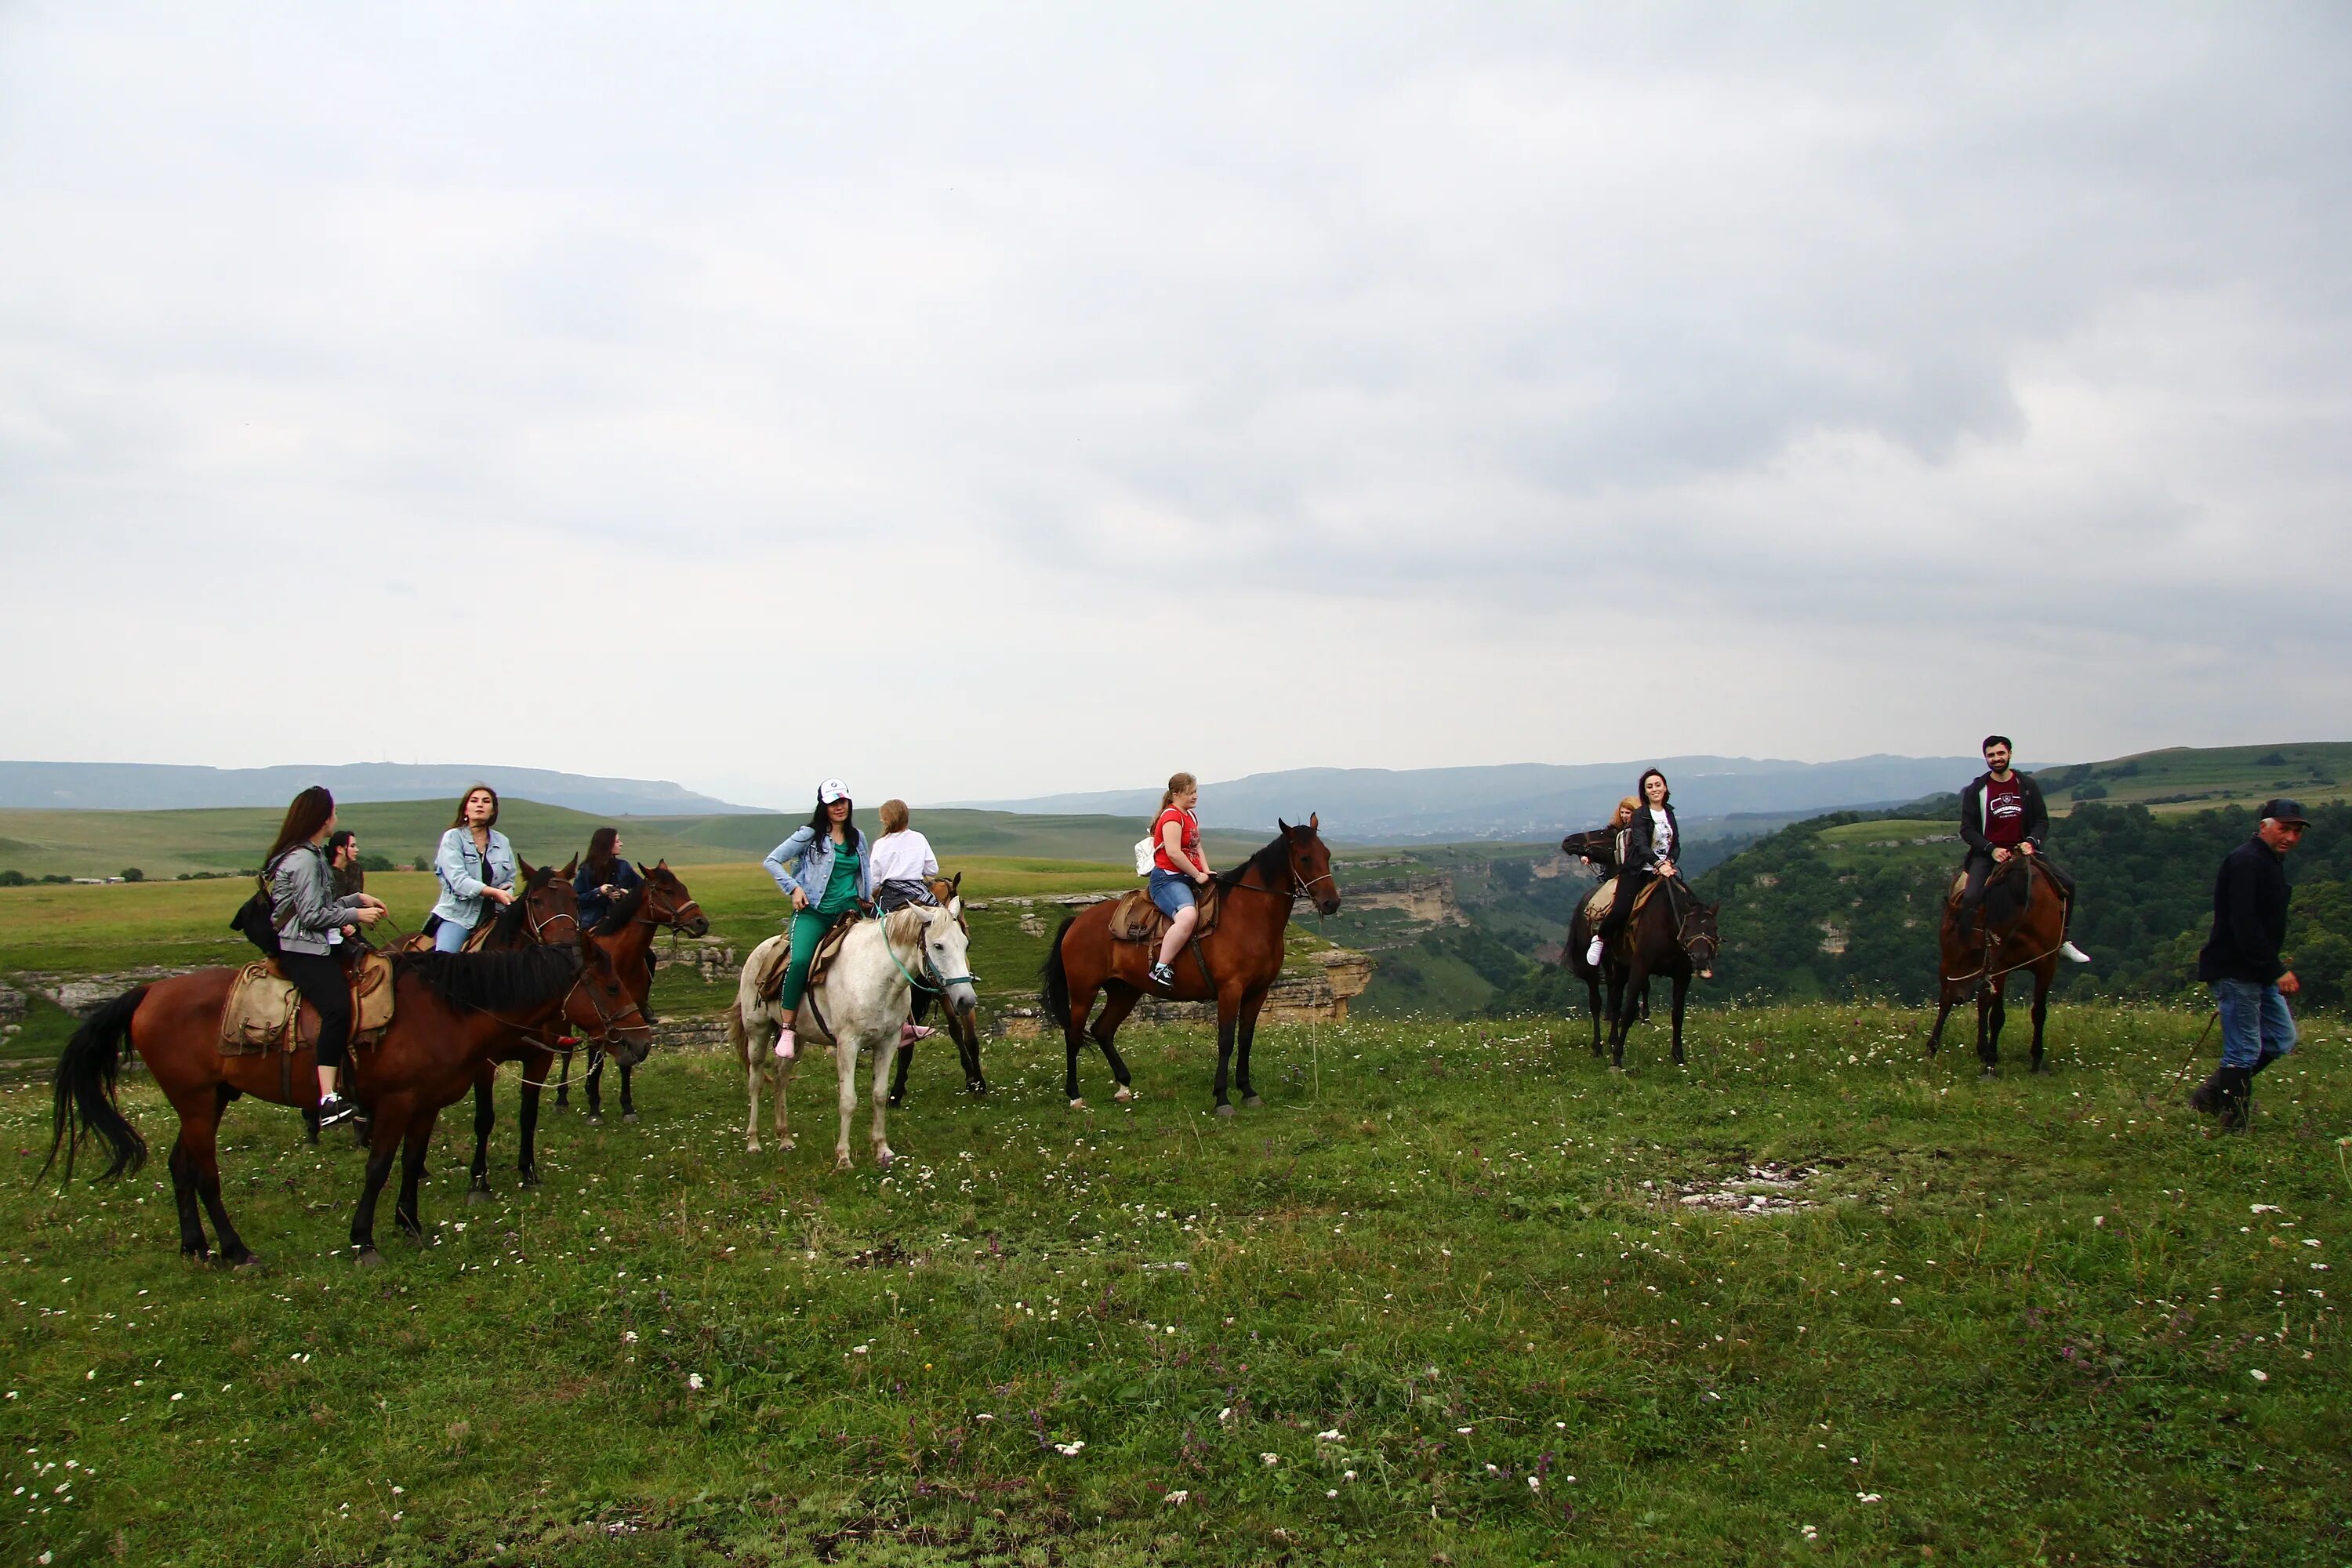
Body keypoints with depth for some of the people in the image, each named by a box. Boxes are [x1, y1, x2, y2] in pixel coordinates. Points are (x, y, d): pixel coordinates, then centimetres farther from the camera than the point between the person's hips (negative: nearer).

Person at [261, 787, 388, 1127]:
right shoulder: (304, 860, -13)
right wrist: (357, 915, -8)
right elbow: (313, 915, -17)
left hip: (312, 946, 11)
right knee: (338, 1007, -28)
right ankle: (328, 1100, -38)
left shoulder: (312, 855, 19)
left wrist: (358, 899, 16)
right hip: (301, 951, -11)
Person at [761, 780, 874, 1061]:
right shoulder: (810, 835, 0)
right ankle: (787, 1030, -23)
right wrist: (794, 888, -10)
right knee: (800, 960, -28)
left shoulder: (858, 838, 15)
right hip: (813, 913, -5)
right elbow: (771, 861, -1)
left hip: (848, 911, 5)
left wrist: (866, 896, 22)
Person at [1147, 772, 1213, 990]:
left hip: (1190, 879, 11)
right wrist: (1197, 875, -16)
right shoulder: (1172, 817, -11)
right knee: (1188, 916, -36)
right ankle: (1161, 968, -32)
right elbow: (1173, 852, -22)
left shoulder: (1191, 816, 19)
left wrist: (1206, 871, 2)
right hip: (1167, 879, -10)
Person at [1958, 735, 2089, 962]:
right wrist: (1992, 850, -16)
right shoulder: (1976, 790, -1)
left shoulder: (2027, 786, 7)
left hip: (2022, 850, 3)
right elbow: (1967, 829, -2)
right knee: (1971, 898, -29)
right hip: (1987, 854, -3)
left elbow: (2042, 821, 10)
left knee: (2067, 884, -6)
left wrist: (2031, 842, -11)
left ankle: (2061, 941, 12)